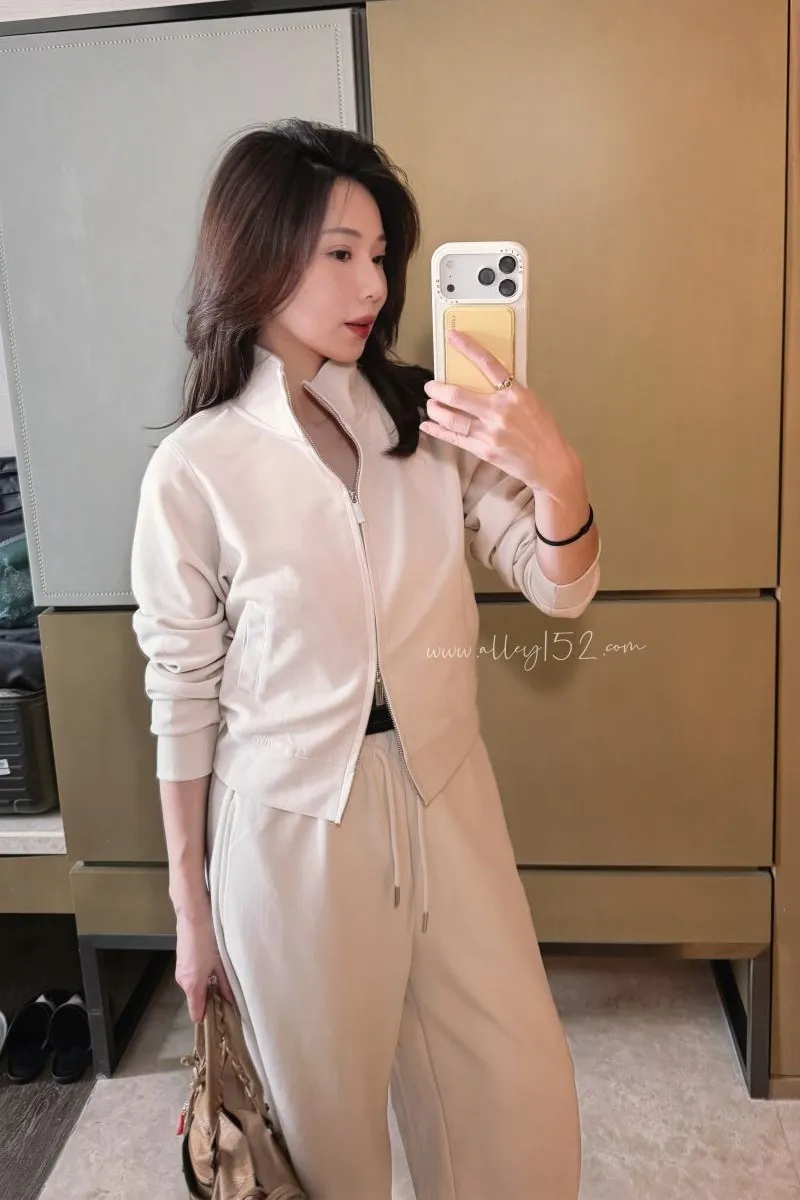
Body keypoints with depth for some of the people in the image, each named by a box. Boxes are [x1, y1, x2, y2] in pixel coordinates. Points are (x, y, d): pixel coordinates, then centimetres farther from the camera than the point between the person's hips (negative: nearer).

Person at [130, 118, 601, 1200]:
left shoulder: (428, 419, -2)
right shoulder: (196, 468, -11)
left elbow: (558, 586, -4)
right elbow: (183, 694, -5)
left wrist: (556, 473, -27)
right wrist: (190, 906, 2)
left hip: (448, 800, 3)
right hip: (291, 827, -3)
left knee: (524, 1110, 16)